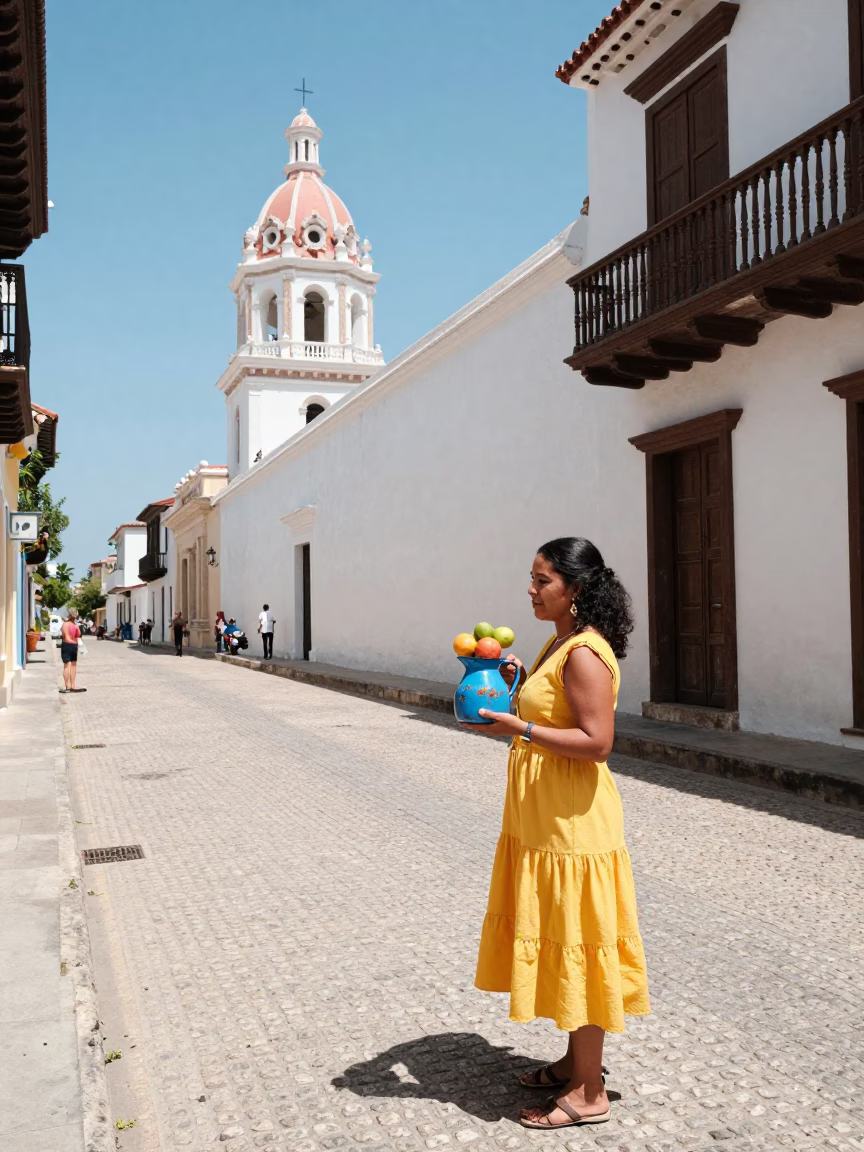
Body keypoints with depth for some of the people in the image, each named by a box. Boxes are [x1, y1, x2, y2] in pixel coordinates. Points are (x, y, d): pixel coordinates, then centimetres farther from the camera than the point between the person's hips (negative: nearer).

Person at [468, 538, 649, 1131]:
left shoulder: (585, 653, -20)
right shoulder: (560, 643, 11)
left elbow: (596, 741, -26)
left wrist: (517, 729, -27)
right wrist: (522, 681, 8)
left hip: (574, 823, -10)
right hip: (543, 819, 10)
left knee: (576, 945, 1)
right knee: (557, 941, 19)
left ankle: (589, 1093, 15)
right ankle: (576, 1062, 34)